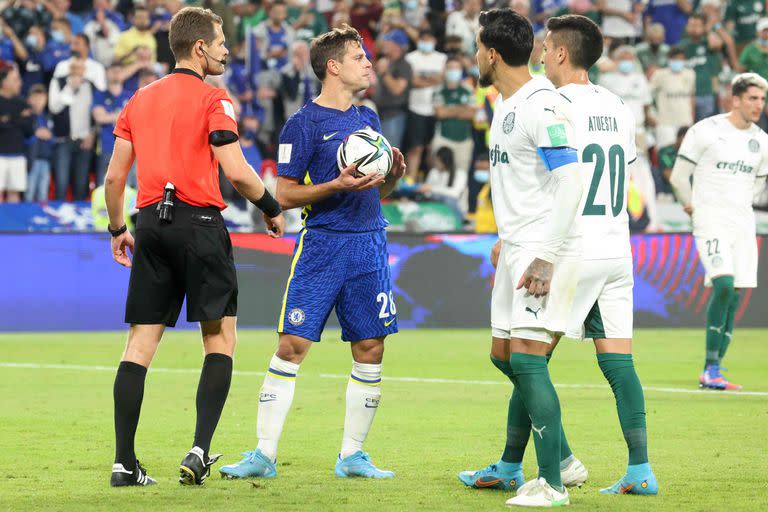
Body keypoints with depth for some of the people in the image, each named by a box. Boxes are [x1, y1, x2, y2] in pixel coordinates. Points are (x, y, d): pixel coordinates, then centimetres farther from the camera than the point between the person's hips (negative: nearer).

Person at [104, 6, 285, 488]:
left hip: (153, 222, 5)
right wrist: (272, 208, 3)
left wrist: (118, 229, 25)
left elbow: (114, 176, 13)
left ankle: (124, 462, 1)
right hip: (199, 222, -5)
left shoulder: (140, 99, 13)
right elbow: (236, 171, -13)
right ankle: (200, 451, -8)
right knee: (220, 340, 3)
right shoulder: (212, 99, -4)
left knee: (140, 344, 4)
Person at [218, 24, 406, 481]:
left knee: (371, 349, 4)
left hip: (369, 242, 6)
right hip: (322, 242, -6)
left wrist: (394, 174, 0)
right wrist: (337, 186, -19)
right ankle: (264, 456, -4)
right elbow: (285, 194, -7)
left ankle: (352, 456, 13)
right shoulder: (303, 124, -5)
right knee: (292, 344, -8)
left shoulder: (368, 118, 14)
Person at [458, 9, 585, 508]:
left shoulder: (543, 107, -17)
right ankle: (561, 459, 22)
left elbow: (570, 185, -21)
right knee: (503, 355, 13)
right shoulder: (504, 106, 15)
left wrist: (544, 257, -24)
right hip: (517, 247, 10)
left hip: (546, 250, -10)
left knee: (527, 357, -15)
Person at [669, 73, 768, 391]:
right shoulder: (706, 131, -6)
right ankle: (710, 367, -15)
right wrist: (691, 205, 10)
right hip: (711, 222, -6)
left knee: (733, 299, 1)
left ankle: (712, 374, 7)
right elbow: (679, 176, 1)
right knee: (724, 284, -22)